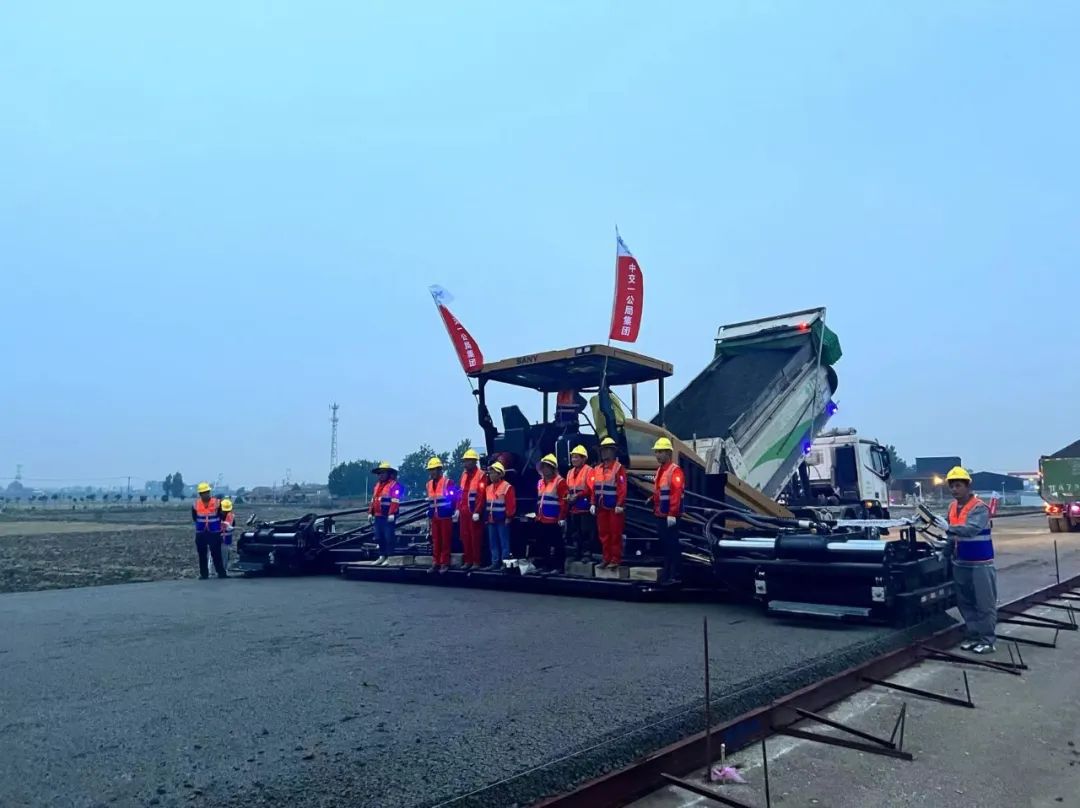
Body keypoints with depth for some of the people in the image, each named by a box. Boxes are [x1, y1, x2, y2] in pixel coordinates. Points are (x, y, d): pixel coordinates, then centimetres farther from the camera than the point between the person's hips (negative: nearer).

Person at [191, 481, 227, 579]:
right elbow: (194, 517, 13)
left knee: (216, 553, -4)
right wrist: (201, 525, 14)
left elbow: (220, 516, 7)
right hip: (200, 533, 2)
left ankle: (221, 572, 1)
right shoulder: (196, 504, -1)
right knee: (202, 555, 4)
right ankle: (204, 574, 11)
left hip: (215, 533, -2)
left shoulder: (216, 502, -5)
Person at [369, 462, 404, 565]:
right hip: (378, 516, 8)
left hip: (388, 517, -8)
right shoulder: (377, 485, 19)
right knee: (379, 537, 13)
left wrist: (392, 514, -24)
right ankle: (382, 556, 23)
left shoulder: (394, 485, -9)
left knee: (389, 537, -5)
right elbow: (373, 500, 22)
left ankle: (390, 557, 1)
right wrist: (371, 513, 16)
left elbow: (395, 501, -17)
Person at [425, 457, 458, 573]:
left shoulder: (447, 482, -9)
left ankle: (445, 563, 7)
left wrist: (455, 512, -10)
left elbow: (455, 498, -6)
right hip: (434, 518, 6)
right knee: (435, 541, 9)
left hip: (446, 517, -6)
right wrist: (429, 517, 18)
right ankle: (436, 563, 14)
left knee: (445, 541, 0)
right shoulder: (429, 484, 11)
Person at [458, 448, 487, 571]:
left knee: (475, 537, -1)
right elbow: (460, 492, 15)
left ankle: (476, 562, 6)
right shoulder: (464, 474, 14)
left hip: (474, 512, -7)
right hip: (464, 511, 7)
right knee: (465, 536, 10)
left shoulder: (481, 475, -10)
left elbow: (481, 495, -16)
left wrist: (477, 512, -20)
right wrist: (458, 508, 9)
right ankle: (467, 561, 18)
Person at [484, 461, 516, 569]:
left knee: (504, 542, -3)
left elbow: (511, 504, -13)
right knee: (493, 543, 10)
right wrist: (487, 517, 14)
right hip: (491, 520, 8)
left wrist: (508, 517, -15)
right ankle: (495, 563, 17)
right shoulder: (488, 488, 13)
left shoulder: (507, 487, -11)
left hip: (502, 520, -8)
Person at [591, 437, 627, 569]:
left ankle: (616, 559, 7)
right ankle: (607, 558, 19)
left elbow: (622, 488, -14)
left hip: (615, 508, -6)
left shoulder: (618, 467, -8)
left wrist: (620, 505, -19)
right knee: (603, 533, 10)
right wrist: (593, 503, 4)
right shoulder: (597, 469, 12)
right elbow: (594, 488, 11)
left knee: (615, 533, -1)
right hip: (602, 507, 7)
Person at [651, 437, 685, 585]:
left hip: (670, 516, -9)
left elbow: (676, 494, -21)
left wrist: (672, 514, -24)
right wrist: (656, 510, 19)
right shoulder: (660, 470, 15)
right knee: (664, 544, 14)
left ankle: (675, 575, 1)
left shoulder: (675, 471, -13)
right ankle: (667, 572, 23)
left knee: (673, 545, -4)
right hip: (660, 515, 9)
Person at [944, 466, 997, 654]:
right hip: (960, 563, 8)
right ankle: (973, 636, 23)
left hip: (980, 563, -8)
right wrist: (948, 552, 10)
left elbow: (971, 529, -32)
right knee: (965, 603, 13)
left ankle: (986, 640, 8)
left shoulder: (979, 507, -15)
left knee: (984, 604, 0)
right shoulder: (952, 507, 9)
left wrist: (948, 528, -42)